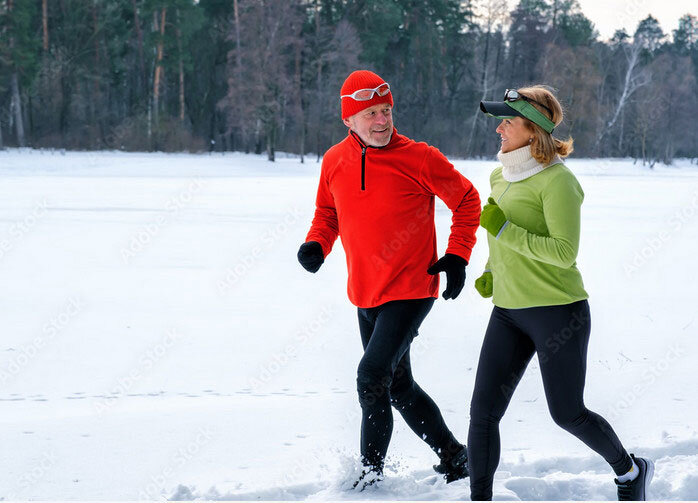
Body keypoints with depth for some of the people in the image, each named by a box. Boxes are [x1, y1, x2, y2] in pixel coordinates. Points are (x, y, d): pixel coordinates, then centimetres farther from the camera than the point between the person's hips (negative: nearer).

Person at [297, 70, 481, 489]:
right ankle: (454, 457, 31)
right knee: (399, 388, 15)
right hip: (366, 296, 6)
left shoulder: (418, 158, -13)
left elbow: (466, 200, 0)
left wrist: (458, 257, -7)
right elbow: (328, 213, 17)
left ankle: (371, 470, -3)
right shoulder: (335, 162, 0)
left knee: (372, 379, -17)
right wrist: (316, 245, -3)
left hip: (411, 291, -6)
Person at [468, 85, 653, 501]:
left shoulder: (557, 180, -15)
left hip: (558, 312, -7)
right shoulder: (500, 177, 9)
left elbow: (565, 253, -22)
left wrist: (505, 231, -23)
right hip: (508, 312, 7)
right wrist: (492, 273, 12)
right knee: (483, 412, -2)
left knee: (568, 414, 7)